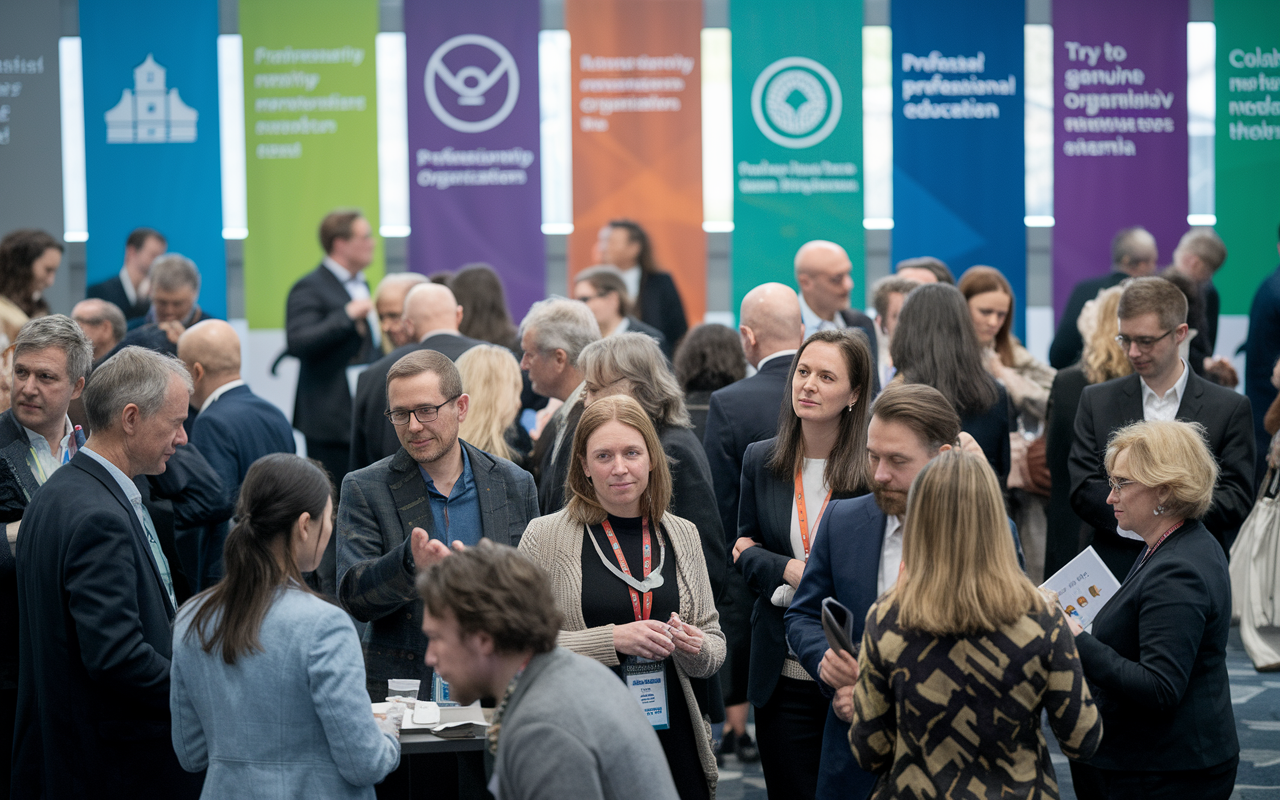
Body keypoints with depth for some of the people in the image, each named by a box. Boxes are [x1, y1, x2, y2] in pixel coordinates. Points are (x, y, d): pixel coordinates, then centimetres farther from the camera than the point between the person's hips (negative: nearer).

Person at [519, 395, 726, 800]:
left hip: (672, 737, 3)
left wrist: (696, 648, -7)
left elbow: (715, 642, 16)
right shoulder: (545, 536, -2)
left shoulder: (682, 535, 10)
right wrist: (611, 640, -18)